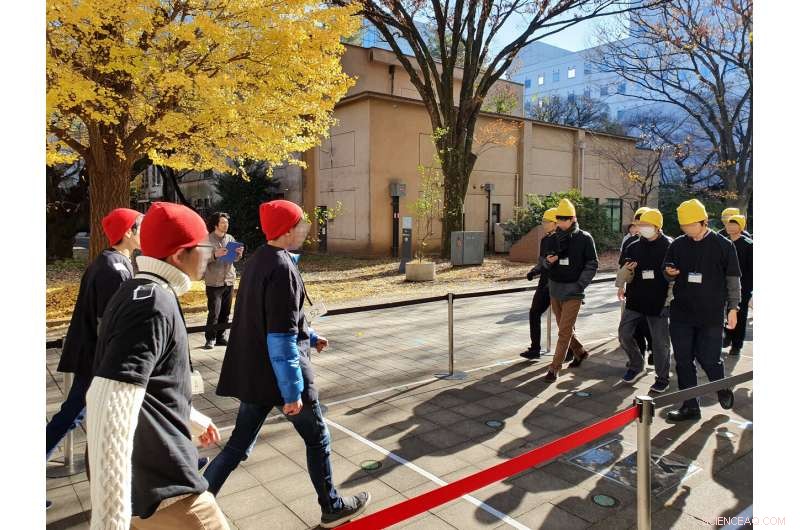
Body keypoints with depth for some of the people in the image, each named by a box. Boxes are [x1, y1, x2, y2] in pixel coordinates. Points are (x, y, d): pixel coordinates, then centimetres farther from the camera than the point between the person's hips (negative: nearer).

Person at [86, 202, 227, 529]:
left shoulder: (138, 293, 9)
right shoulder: (153, 304, -23)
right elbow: (111, 409, -33)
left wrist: (193, 420, 30)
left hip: (146, 474, 9)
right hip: (159, 484, -9)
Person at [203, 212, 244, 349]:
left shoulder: (230, 238, 9)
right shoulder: (207, 239, -7)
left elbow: (235, 259, 12)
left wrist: (239, 253, -9)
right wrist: (215, 255, -27)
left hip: (229, 280, 5)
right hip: (214, 282, -5)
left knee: (225, 312, 10)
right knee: (214, 313, -5)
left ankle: (221, 337, 21)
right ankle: (210, 339, 8)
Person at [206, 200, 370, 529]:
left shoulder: (258, 259, 8)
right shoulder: (282, 268, -22)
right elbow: (281, 338, -25)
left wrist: (309, 336, 29)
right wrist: (293, 392, -21)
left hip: (253, 373, 8)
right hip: (278, 374, -8)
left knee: (239, 445, 17)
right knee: (317, 439, 13)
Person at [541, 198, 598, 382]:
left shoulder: (584, 238, -6)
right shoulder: (553, 238, 7)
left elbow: (592, 264, -4)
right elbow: (545, 264, 13)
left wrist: (580, 285, -12)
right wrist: (548, 261, -11)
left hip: (573, 291, -5)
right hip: (555, 288, 6)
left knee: (565, 331, -6)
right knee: (564, 327, 17)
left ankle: (554, 368, 1)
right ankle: (580, 352, 41)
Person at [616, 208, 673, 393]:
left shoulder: (669, 247, -5)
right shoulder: (633, 247, 5)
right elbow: (624, 276, 8)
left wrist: (669, 299, -6)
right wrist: (626, 270, -15)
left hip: (658, 303, -4)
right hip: (635, 301, 4)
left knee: (660, 341, 4)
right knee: (624, 334, 4)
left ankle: (662, 378, 21)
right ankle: (636, 366, 27)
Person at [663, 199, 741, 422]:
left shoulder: (723, 246, -3)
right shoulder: (678, 245, 5)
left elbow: (732, 279, 2)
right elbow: (667, 273, 14)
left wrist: (732, 308, -1)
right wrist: (670, 273, -10)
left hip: (711, 315, -3)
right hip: (681, 313, 3)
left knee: (709, 359, 2)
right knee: (683, 361, 5)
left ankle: (722, 388, 34)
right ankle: (690, 406, 17)